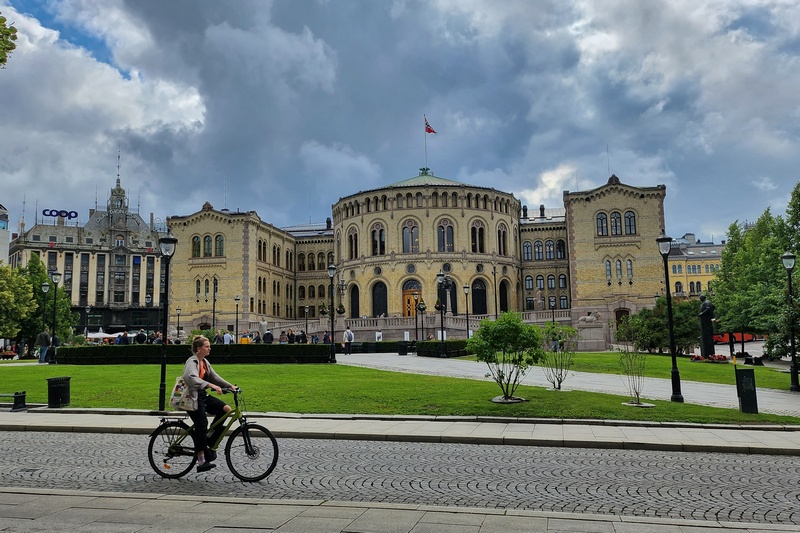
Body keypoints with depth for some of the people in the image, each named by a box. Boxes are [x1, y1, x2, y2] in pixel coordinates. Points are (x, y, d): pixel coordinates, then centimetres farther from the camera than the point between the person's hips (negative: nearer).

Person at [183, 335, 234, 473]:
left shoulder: (205, 362, 12)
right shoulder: (192, 362, -16)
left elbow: (214, 376, 17)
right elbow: (192, 378, -35)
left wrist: (229, 385, 7)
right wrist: (211, 385, -44)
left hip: (203, 396, 8)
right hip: (193, 398, -8)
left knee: (226, 409, -8)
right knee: (201, 425, -13)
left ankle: (210, 443, 1)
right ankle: (202, 461, -8)